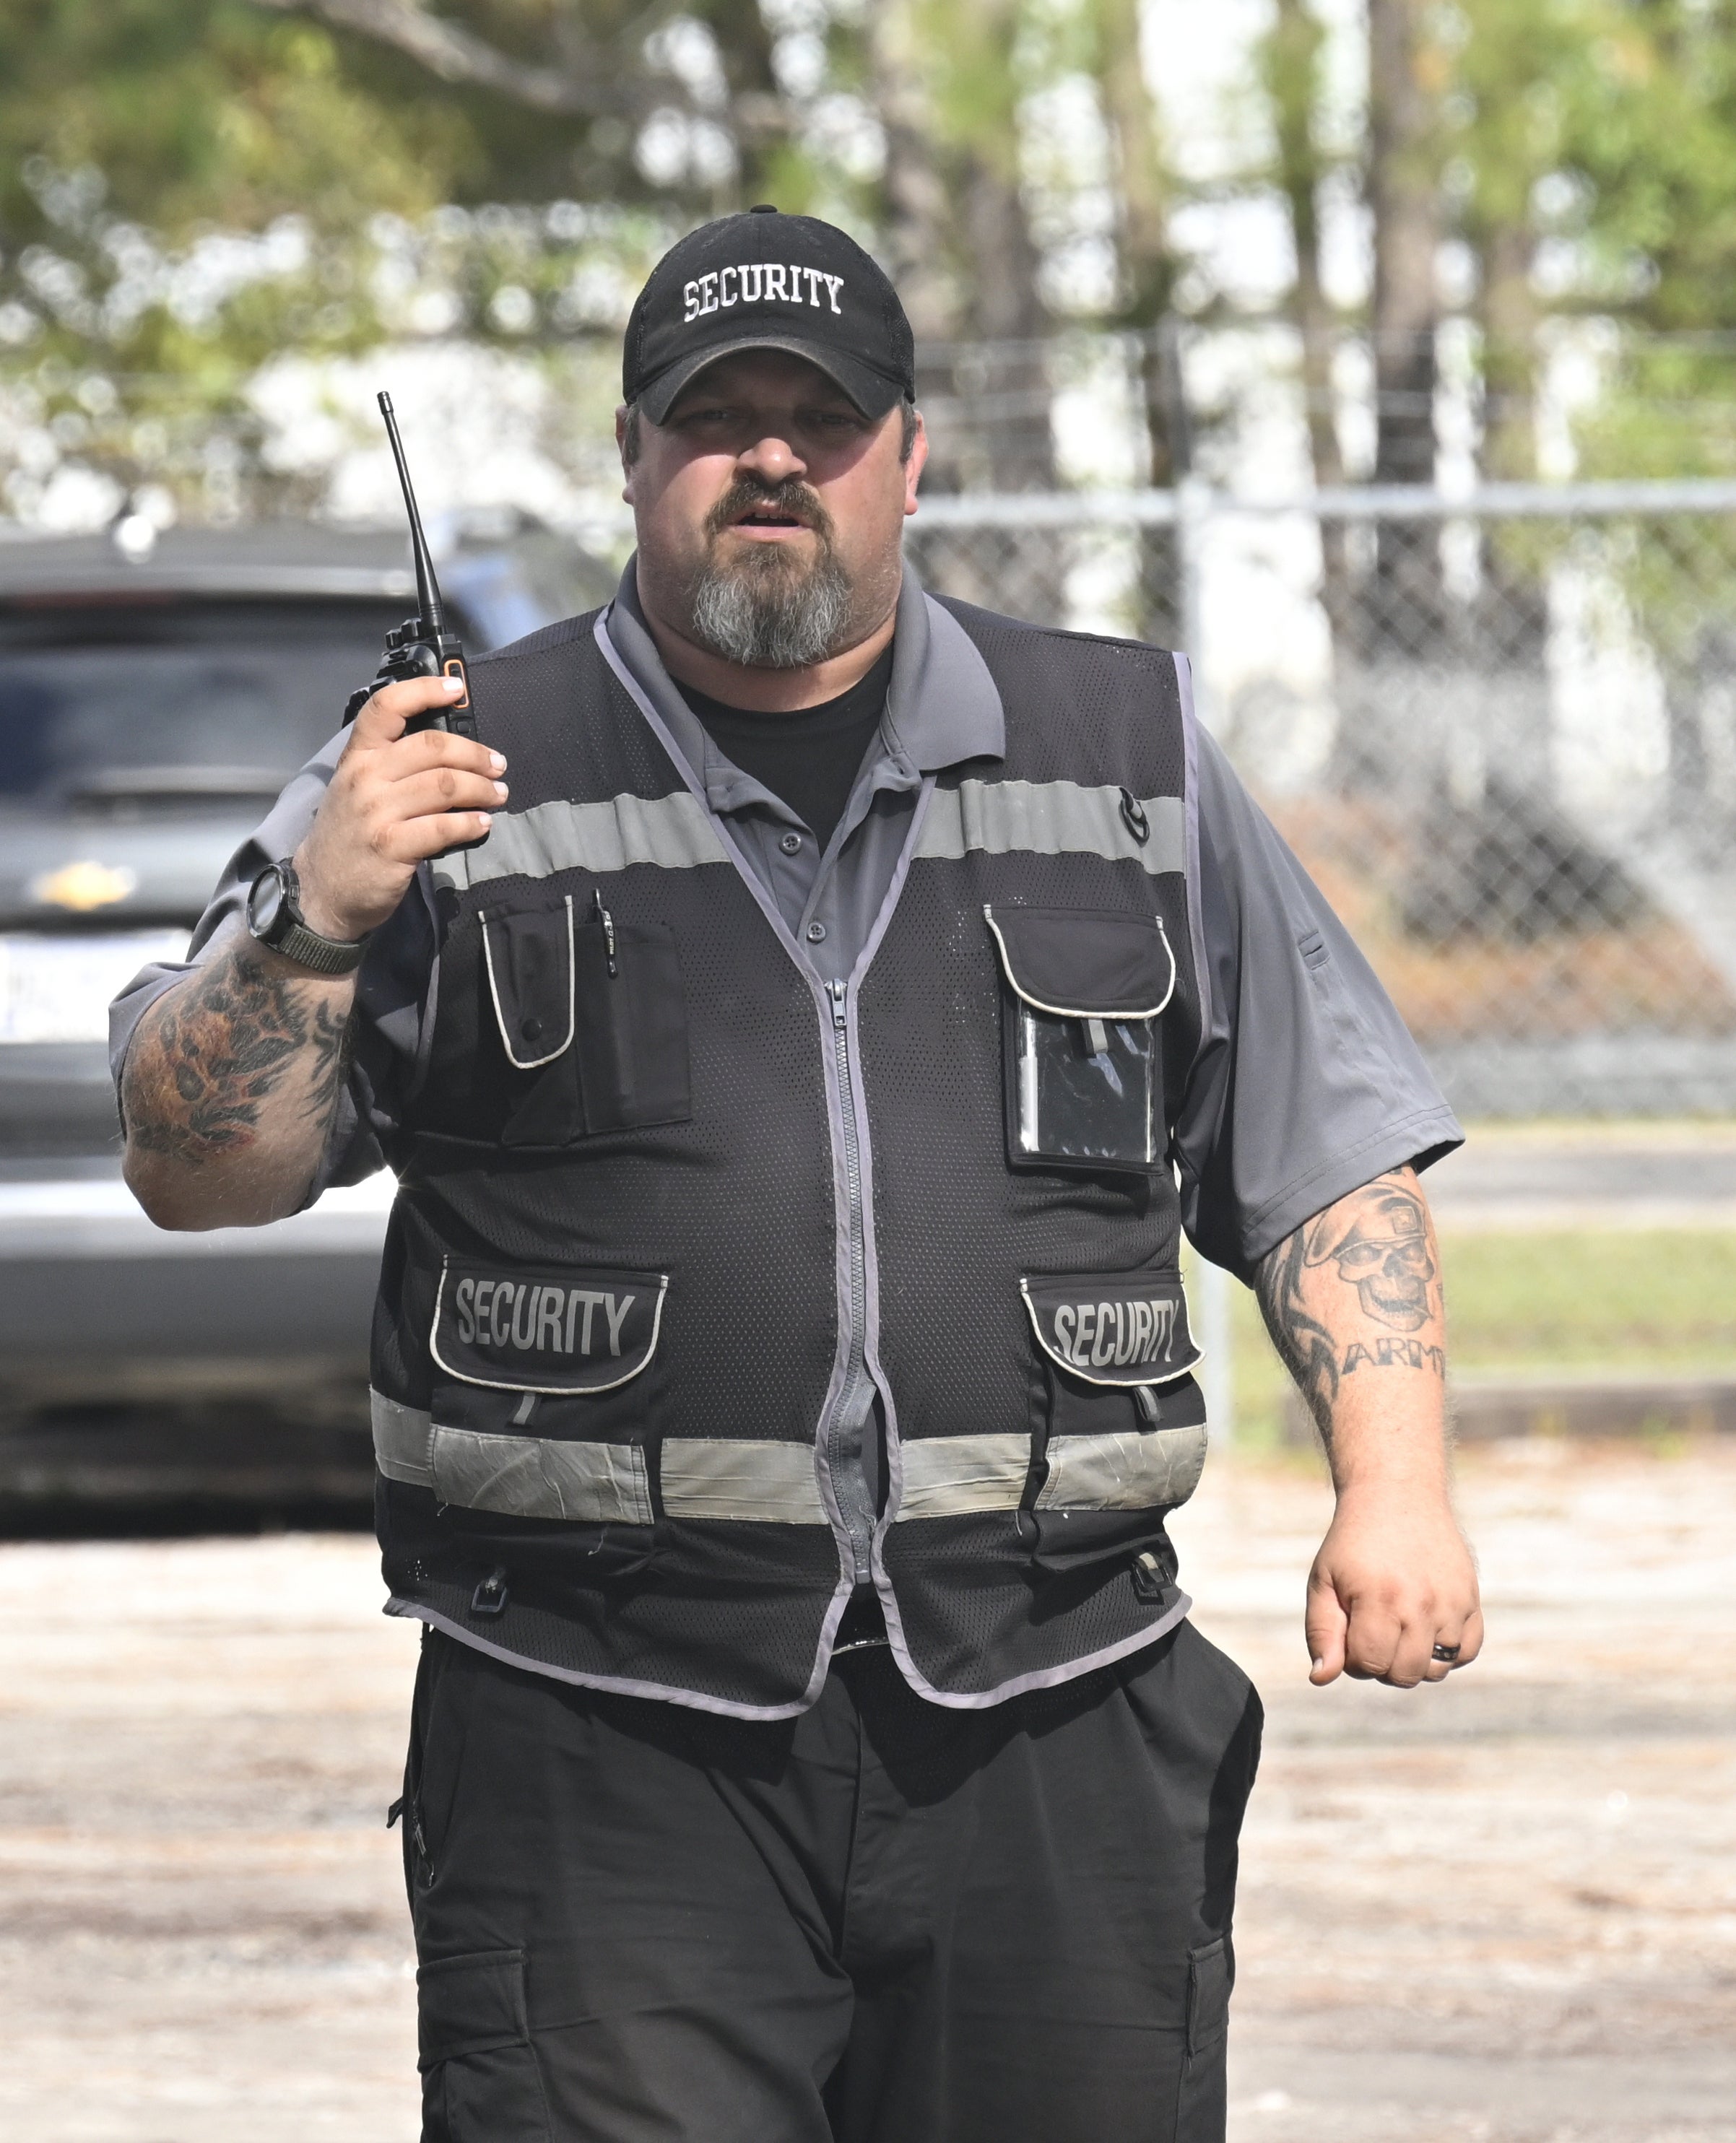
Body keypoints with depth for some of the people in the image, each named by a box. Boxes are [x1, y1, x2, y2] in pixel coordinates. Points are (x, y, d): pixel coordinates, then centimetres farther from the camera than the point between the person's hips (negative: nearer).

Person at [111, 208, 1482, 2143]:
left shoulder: (1130, 763, 14)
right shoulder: (447, 787, 7)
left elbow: (1328, 1162, 16)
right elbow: (195, 1173, 5)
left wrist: (1393, 1487, 3)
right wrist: (317, 922, -13)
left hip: (1053, 1735, 2)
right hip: (604, 1746, -2)